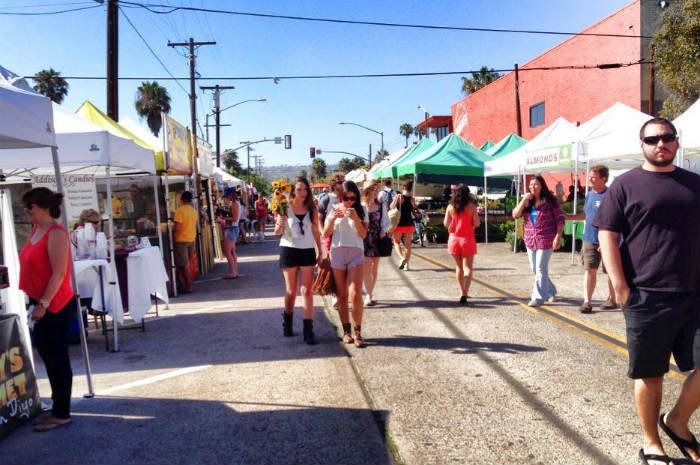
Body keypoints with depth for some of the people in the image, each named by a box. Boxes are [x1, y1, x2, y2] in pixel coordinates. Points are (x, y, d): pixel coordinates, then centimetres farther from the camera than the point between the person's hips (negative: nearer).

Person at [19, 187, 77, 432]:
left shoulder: (56, 233, -17)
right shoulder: (36, 230, 12)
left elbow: (59, 273, -21)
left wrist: (43, 304, -21)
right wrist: (37, 302, 14)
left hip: (55, 306, -9)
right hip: (42, 304, 9)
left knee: (57, 358, -1)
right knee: (49, 356, 16)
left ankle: (62, 414, 10)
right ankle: (57, 408, 28)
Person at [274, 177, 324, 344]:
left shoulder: (312, 209, 0)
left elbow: (316, 232, 8)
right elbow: (277, 232, -2)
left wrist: (321, 251, 7)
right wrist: (279, 225, -24)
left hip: (307, 251, 1)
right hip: (289, 250, -1)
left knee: (307, 290, -1)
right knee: (291, 290, 11)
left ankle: (308, 329, -1)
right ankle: (287, 321, 32)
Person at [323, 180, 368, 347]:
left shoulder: (360, 210, 3)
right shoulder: (334, 209, 5)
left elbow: (363, 234, -3)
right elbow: (326, 234, 2)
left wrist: (355, 218, -17)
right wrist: (333, 218, -14)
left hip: (356, 252, -1)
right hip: (337, 252, 1)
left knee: (355, 294, -12)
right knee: (341, 295, 5)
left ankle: (357, 332, -2)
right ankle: (346, 330, 15)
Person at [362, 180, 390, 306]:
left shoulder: (381, 206, 3)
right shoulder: (360, 206, -6)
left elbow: (387, 222, 8)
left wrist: (384, 231, -7)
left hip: (377, 239, 3)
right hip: (364, 239, -3)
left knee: (374, 268, 9)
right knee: (367, 268, -6)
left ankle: (369, 294, 21)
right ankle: (369, 296, -1)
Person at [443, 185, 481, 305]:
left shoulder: (450, 207, 0)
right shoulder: (471, 206, -6)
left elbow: (446, 224, 0)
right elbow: (477, 224, -7)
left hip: (453, 240, 3)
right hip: (467, 240, -3)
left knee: (459, 267, 18)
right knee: (468, 268, -2)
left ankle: (462, 292, 25)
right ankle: (464, 293, -19)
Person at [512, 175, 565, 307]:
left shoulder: (550, 201, -5)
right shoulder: (527, 202, 9)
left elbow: (560, 219, -5)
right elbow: (515, 215, -1)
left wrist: (558, 236, -13)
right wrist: (524, 200, -10)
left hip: (545, 240, -6)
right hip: (530, 240, 6)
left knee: (541, 268, -6)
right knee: (535, 268, 12)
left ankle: (538, 297, 1)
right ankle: (550, 290, 31)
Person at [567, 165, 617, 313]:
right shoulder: (590, 194, 8)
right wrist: (568, 216, 11)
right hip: (589, 240, 6)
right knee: (589, 270, 4)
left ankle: (611, 299, 24)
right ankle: (587, 301, 6)